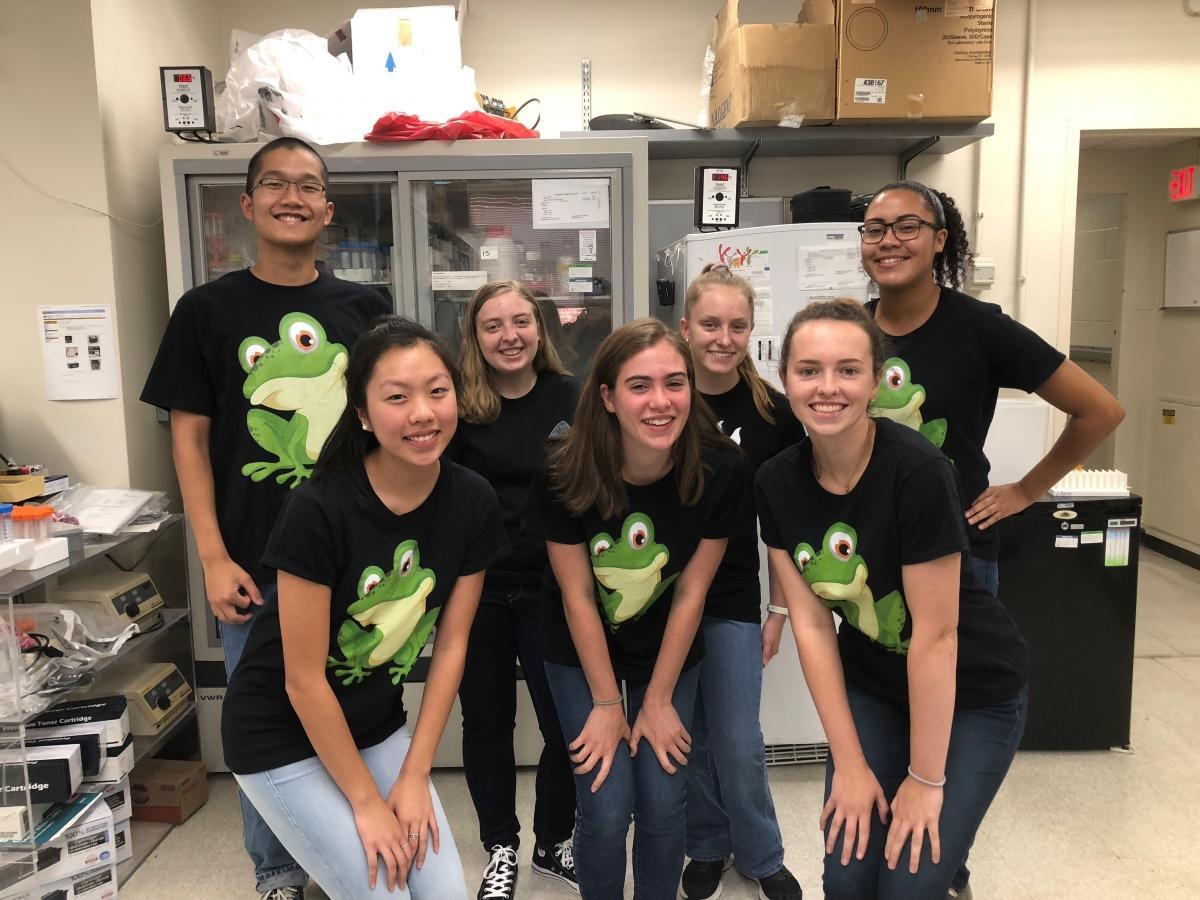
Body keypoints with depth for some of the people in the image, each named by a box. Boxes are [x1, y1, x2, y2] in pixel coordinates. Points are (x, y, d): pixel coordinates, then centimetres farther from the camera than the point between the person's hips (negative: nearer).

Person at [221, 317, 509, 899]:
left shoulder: (472, 503, -12)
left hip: (377, 725, 5)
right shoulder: (319, 511, -27)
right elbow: (304, 680, -20)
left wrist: (414, 776, -5)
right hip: (283, 737, -4)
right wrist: (367, 802, -13)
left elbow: (451, 643, -5)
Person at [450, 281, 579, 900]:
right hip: (475, 588, 0)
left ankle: (554, 843, 33)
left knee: (566, 723, 7)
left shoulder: (571, 398, -3)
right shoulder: (458, 406, -6)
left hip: (552, 587, 0)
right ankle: (501, 848, 36)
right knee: (487, 722, 14)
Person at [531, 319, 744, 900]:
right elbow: (578, 595, -15)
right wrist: (607, 703, -8)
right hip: (581, 653, -1)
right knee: (606, 808, -3)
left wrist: (658, 700, -7)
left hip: (668, 649, 1)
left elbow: (691, 591, -14)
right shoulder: (565, 475, -26)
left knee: (663, 803, 2)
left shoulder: (720, 470, -22)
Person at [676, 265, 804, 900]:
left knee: (739, 745, 5)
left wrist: (780, 609, 2)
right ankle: (707, 847, 37)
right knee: (685, 736, 14)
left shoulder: (772, 413, -6)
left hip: (733, 601, -1)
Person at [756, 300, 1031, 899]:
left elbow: (935, 633, -22)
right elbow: (811, 622, -9)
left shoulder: (917, 471, -27)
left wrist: (925, 779, -14)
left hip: (973, 693, -4)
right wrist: (850, 763, -7)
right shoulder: (775, 484, -12)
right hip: (871, 685, 4)